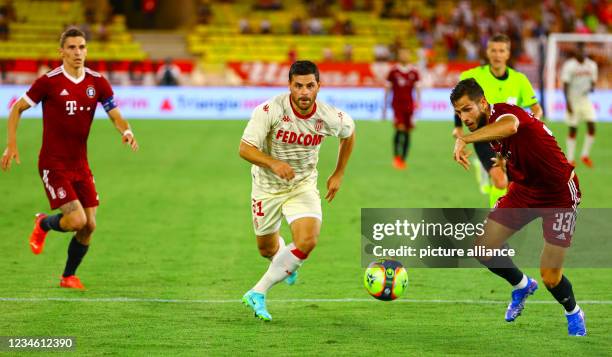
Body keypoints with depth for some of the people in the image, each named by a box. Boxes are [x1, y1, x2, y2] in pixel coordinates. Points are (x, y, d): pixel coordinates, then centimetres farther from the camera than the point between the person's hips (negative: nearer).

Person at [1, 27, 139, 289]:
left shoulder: (97, 82, 0)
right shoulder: (49, 81, -11)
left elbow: (116, 116, 1)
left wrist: (127, 132, -22)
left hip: (80, 165, 5)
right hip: (53, 165, -5)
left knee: (89, 226, 2)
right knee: (77, 220, -16)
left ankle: (69, 276, 24)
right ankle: (43, 225, 18)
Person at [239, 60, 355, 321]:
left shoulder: (330, 118, -17)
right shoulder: (270, 110, -26)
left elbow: (349, 133, 7)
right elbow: (245, 148, -28)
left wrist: (338, 174, 9)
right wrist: (274, 163, -45)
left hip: (303, 186, 1)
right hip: (267, 185, -1)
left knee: (307, 241, -23)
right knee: (267, 249, 14)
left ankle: (258, 293, -10)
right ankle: (285, 263, 55)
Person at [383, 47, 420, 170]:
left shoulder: (414, 72, 7)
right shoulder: (393, 71, 3)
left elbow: (417, 89, 10)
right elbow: (387, 90, 8)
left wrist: (417, 104, -4)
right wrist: (384, 108, 8)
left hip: (409, 105, 3)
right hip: (397, 104, -3)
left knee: (407, 132, 4)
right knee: (400, 128, -21)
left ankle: (403, 159, 13)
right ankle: (396, 156, -15)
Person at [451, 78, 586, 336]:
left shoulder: (503, 112, -28)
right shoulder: (488, 128, -1)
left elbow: (510, 126, -56)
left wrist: (464, 139, -60)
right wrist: (503, 161, 4)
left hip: (559, 195, -8)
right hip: (525, 189, 8)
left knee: (550, 276, -12)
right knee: (483, 248, -1)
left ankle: (574, 315, 22)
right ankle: (522, 285, 28)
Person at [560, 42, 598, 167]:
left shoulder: (591, 65, 5)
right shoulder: (569, 66, -10)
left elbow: (593, 82, 11)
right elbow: (565, 85, -11)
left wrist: (591, 88, -13)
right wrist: (568, 103, -17)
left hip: (585, 100, 4)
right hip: (573, 100, -4)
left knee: (591, 127, -6)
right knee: (573, 130, -1)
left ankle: (585, 155, 9)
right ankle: (570, 159, 7)